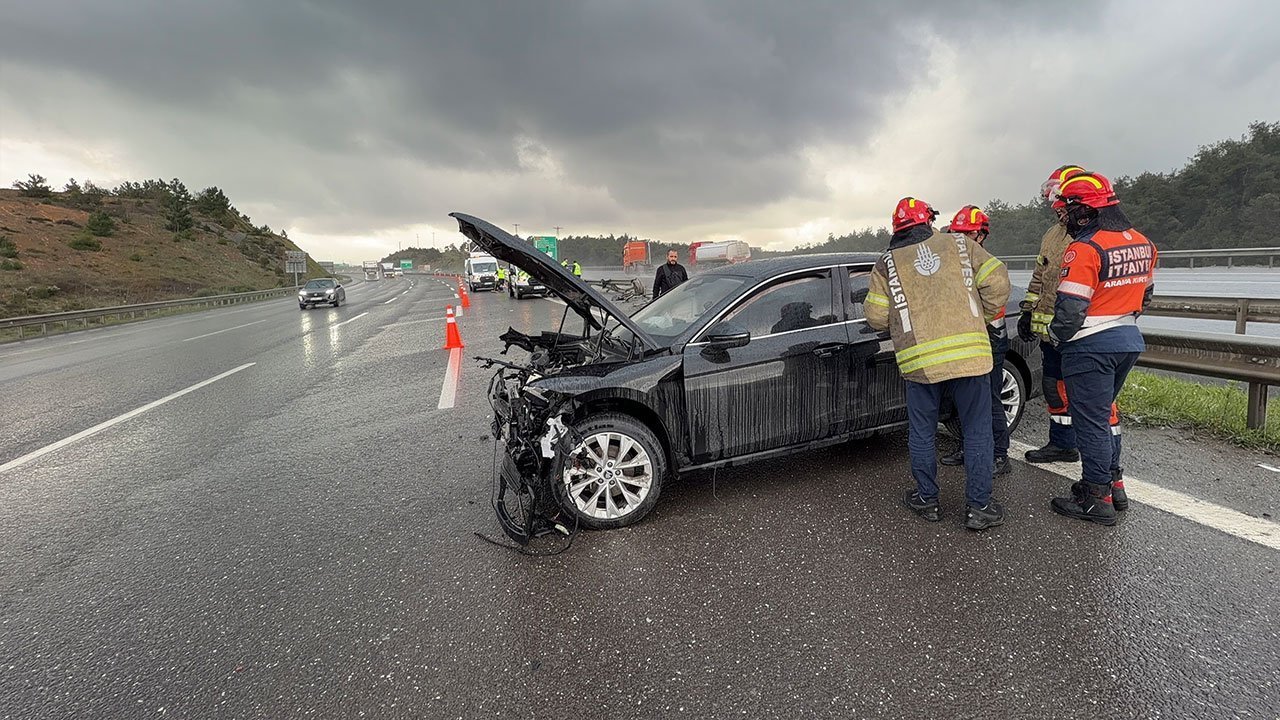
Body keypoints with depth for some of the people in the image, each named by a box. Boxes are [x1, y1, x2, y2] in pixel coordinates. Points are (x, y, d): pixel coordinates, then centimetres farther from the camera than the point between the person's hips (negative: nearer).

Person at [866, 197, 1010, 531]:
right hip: (969, 352, 1)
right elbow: (997, 281, 4)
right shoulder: (959, 244, 10)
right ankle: (979, 507, 16)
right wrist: (982, 316, 19)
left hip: (920, 359, 0)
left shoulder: (887, 262, 6)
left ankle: (927, 500, 26)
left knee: (922, 432, 14)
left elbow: (876, 316, 1)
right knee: (977, 430, 11)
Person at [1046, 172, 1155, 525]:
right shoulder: (1142, 243, 8)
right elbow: (1145, 294, 18)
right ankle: (1113, 480, 33)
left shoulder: (1085, 249, -20)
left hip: (1091, 347, -9)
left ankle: (1098, 499, 9)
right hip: (1128, 341, 9)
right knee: (1105, 410, 22)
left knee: (1090, 420, 0)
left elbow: (1069, 309, -22)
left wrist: (1055, 336, -4)